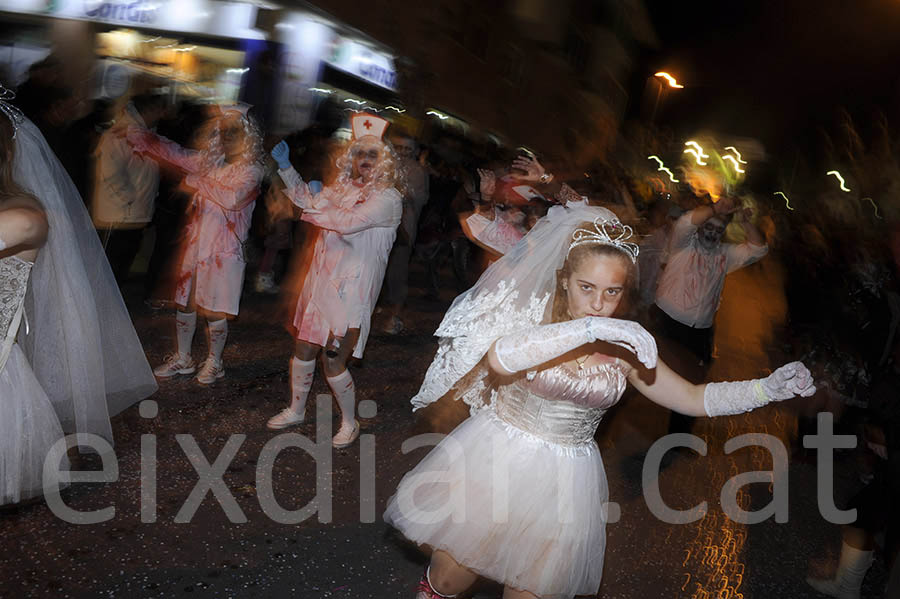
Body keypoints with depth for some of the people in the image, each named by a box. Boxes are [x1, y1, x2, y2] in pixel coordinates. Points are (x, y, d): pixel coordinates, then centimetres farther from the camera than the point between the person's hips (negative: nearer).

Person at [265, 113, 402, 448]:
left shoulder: (388, 198, -11)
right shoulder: (342, 187, 12)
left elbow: (349, 220, -23)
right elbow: (308, 201, 26)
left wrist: (314, 210, -9)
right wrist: (285, 167, 19)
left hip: (351, 289, -7)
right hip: (321, 281, 7)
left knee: (333, 360, -5)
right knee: (303, 348, 13)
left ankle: (350, 423, 18)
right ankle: (296, 410, 35)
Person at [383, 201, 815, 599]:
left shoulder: (626, 349, -3)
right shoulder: (533, 314, -12)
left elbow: (692, 398, 5)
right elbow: (499, 358, -34)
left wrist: (768, 387, -7)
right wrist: (587, 329, -38)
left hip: (561, 480, 2)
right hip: (495, 460, -2)